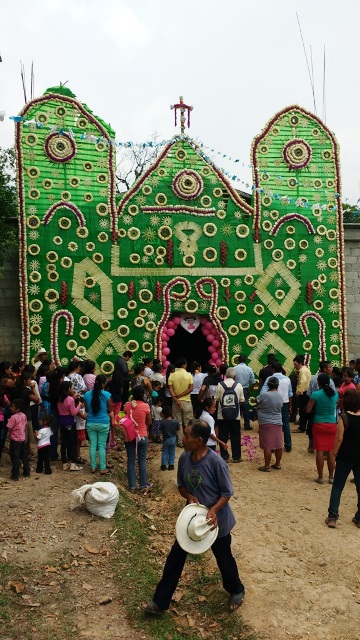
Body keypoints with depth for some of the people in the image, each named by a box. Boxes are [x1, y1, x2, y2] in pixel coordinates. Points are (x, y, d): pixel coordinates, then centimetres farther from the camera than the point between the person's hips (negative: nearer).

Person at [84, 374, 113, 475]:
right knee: (102, 446, 6)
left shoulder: (87, 394, -5)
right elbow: (110, 410, -2)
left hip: (91, 423, 2)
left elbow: (86, 410, 7)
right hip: (103, 424, -2)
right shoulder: (106, 395, -13)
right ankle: (103, 469, 13)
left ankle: (93, 467, 19)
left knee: (93, 445, 11)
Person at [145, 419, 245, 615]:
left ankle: (236, 591, 46)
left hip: (216, 520, -4)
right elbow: (181, 485, 3)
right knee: (175, 556, 7)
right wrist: (189, 497, -16)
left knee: (224, 558, 17)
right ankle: (160, 601, 22)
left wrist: (214, 509, -30)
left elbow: (227, 492, -16)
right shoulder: (184, 458, -11)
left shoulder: (216, 462, -28)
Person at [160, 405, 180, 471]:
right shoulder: (176, 422, -15)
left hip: (165, 439, -1)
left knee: (164, 452, 13)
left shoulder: (162, 422, -19)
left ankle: (164, 465, 14)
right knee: (172, 452, 14)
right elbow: (178, 429, 0)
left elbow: (161, 431, -12)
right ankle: (171, 465, 17)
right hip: (173, 438, 1)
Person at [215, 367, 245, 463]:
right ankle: (236, 457, 15)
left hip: (222, 415, 0)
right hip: (235, 415, 0)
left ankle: (224, 456, 12)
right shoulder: (238, 385, -5)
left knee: (223, 436, 9)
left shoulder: (220, 385, -7)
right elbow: (242, 400, -3)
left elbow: (216, 399, -5)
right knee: (235, 437, 9)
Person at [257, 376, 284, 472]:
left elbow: (256, 401, -1)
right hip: (278, 423, 6)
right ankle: (277, 464, 23)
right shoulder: (280, 396, 2)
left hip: (266, 423, -6)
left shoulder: (264, 395, -16)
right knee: (278, 445, 12)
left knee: (267, 446, -1)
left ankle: (267, 466, 5)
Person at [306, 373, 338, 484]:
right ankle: (331, 477, 17)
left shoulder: (316, 394, -13)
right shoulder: (335, 394, 0)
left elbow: (308, 410, -9)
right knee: (331, 451, 10)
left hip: (319, 425, -3)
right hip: (332, 425, 3)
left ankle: (320, 477, 9)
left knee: (320, 451, 3)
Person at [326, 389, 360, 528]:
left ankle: (332, 517, 4)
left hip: (345, 456, -4)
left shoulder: (344, 417, -14)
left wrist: (335, 452, -2)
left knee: (337, 487, 5)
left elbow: (339, 438, -15)